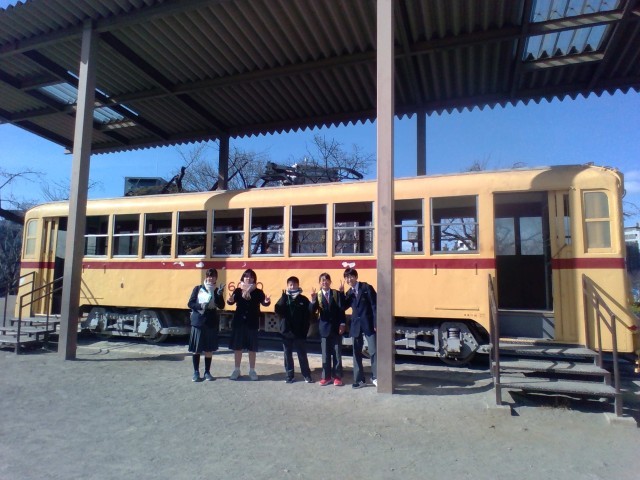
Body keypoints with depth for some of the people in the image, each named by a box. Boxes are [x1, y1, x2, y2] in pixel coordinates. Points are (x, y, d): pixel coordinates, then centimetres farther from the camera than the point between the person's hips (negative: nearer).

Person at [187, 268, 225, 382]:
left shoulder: (217, 291, 6)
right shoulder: (198, 288, 2)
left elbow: (221, 306, -4)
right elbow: (190, 303, -1)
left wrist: (219, 294, -19)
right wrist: (201, 306, -18)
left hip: (212, 323, 2)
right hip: (198, 322, -1)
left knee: (209, 349, 7)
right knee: (196, 349, 4)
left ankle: (207, 372, 18)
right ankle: (196, 372, 15)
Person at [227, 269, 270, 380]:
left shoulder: (258, 292, -1)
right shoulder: (238, 290, 0)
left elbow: (263, 302, -13)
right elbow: (232, 301, -11)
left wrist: (267, 301, -36)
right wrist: (230, 300, -35)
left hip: (252, 323, -1)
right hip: (238, 322, 1)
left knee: (252, 348, 6)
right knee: (237, 347, 9)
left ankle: (252, 370, 19)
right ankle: (237, 370, 23)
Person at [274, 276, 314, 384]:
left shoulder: (303, 299, -1)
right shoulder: (284, 299, 2)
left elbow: (308, 315, -5)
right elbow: (278, 310, -15)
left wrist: (305, 330, -12)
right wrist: (284, 297, -24)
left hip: (299, 332, -1)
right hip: (286, 332, 1)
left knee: (302, 355, 6)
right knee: (288, 355, 9)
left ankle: (307, 375, 17)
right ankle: (290, 376, 20)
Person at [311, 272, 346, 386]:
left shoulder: (337, 293, -3)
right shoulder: (317, 295, 1)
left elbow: (342, 309, -6)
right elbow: (313, 311, -9)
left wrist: (342, 324, -15)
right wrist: (313, 300, -25)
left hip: (336, 327, -1)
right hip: (324, 328, 1)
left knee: (337, 354, 5)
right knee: (325, 354, 8)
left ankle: (337, 377, 15)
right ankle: (326, 377, 18)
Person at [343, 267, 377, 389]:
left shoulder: (366, 287, -7)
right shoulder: (349, 293, 10)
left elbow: (375, 306, -10)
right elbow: (343, 308, 4)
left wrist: (376, 323, -14)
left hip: (369, 324, -5)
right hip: (356, 325, 5)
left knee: (373, 351, -2)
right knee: (356, 353, 8)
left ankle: (375, 377, 13)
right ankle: (359, 379, 17)